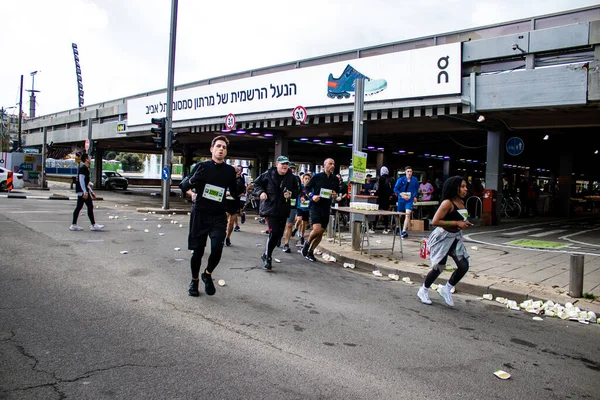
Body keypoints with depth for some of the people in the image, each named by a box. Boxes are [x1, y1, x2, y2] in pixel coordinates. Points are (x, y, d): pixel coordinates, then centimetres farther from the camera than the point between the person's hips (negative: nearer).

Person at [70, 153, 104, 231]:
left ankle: (74, 225, 14)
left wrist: (91, 192, 25)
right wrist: (85, 192, -25)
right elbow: (81, 180, -20)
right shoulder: (83, 168, -12)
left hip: (81, 191, 11)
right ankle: (94, 225, -6)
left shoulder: (86, 169, 19)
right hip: (82, 191, -11)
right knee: (90, 206, -8)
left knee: (78, 207, 11)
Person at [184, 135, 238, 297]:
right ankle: (194, 280, 29)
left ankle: (207, 274, 15)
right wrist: (193, 194, -7)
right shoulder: (202, 166, -2)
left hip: (219, 216, 1)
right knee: (198, 250, 4)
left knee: (217, 248, -15)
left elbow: (234, 193, 16)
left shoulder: (230, 170, 4)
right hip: (199, 214, -1)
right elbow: (186, 186, 6)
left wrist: (223, 194, 3)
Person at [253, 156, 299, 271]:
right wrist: (261, 192, -12)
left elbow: (296, 191, 13)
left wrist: (291, 194, -9)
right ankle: (267, 258, -3)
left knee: (279, 235, 11)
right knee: (274, 232, -18)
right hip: (270, 208, -5)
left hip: (283, 210, 5)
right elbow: (257, 183, 6)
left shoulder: (291, 177, 1)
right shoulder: (268, 174, -6)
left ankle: (266, 255, 32)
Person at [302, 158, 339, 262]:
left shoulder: (335, 179, 6)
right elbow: (307, 188, 2)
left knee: (321, 232, 7)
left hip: (326, 208, 5)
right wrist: (312, 196, -16)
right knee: (317, 229, -20)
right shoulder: (317, 177, -5)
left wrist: (335, 195, -3)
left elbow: (337, 191, 20)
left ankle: (310, 252, 23)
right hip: (315, 206, -5)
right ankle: (307, 243, 10)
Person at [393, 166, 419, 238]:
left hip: (409, 200, -1)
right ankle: (398, 226, 41)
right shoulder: (401, 180, -6)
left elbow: (416, 189, 16)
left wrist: (415, 196, 7)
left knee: (408, 214, -18)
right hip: (401, 199, 1)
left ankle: (404, 231, -18)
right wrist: (402, 195, -17)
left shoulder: (415, 180, -1)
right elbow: (395, 189, -6)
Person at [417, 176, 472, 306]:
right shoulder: (447, 203, -21)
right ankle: (423, 291, 25)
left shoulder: (461, 202, 5)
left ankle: (446, 289, 21)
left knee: (464, 266, 0)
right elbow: (435, 221, -27)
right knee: (439, 267, 2)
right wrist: (457, 223, -25)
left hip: (455, 238, 8)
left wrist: (464, 224, 1)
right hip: (443, 237, -8)